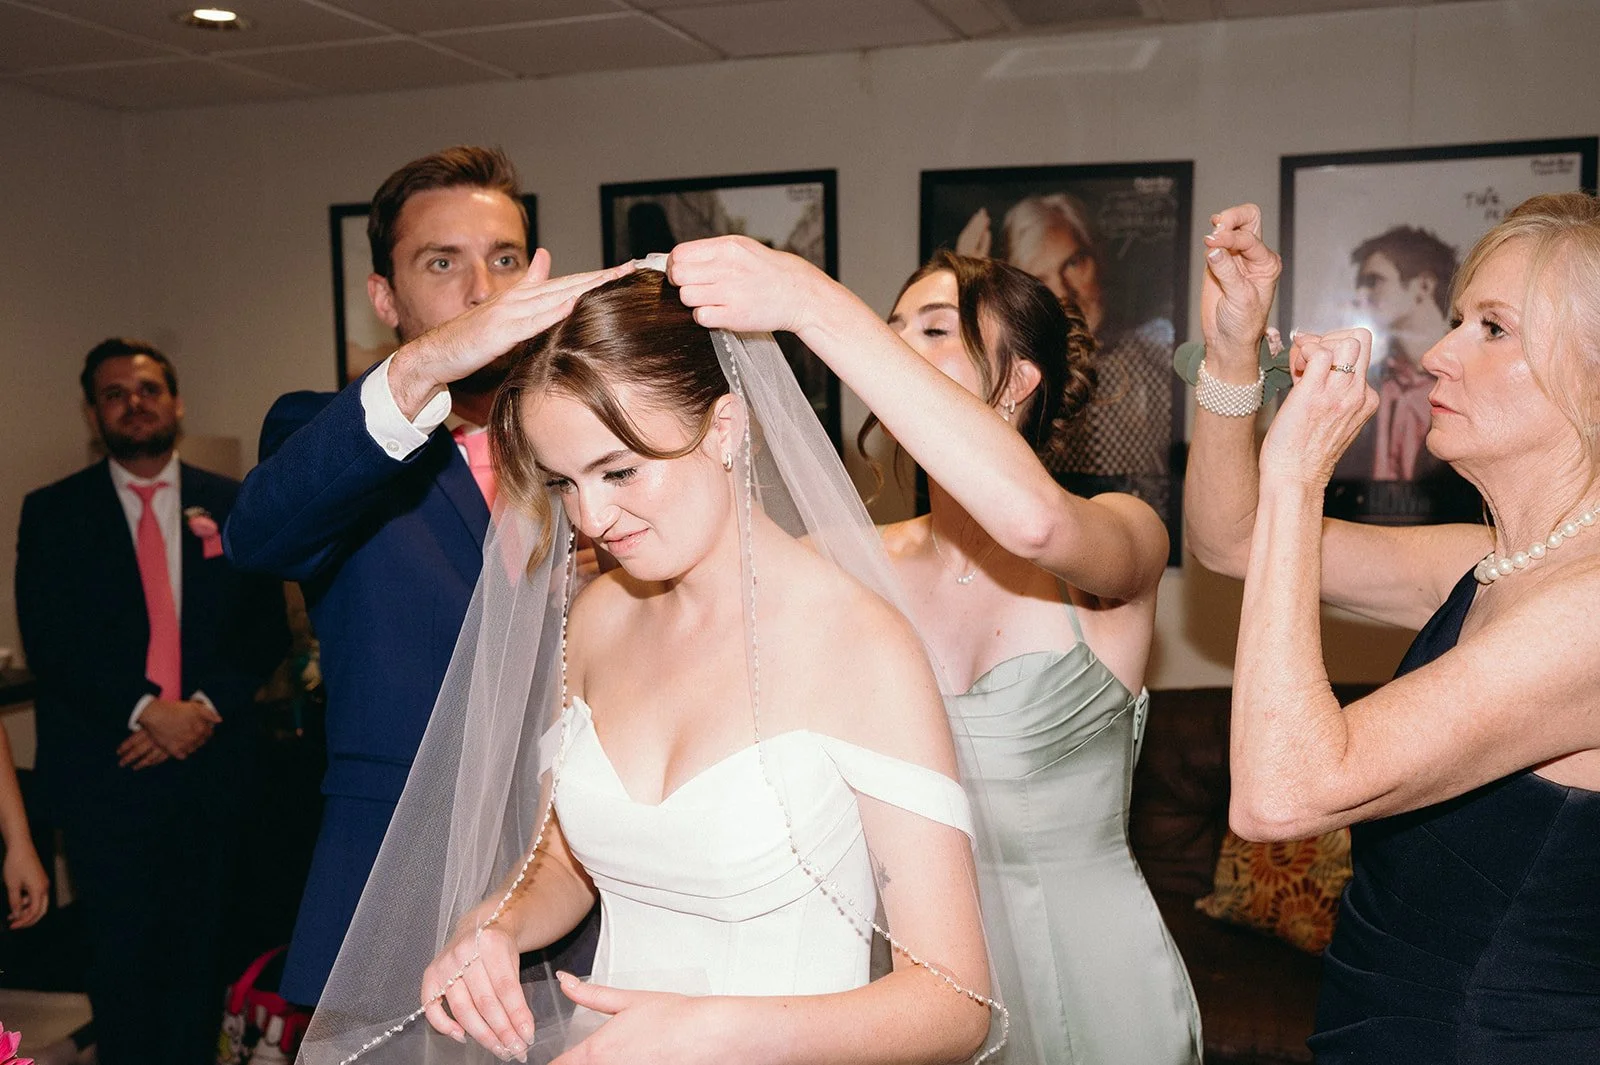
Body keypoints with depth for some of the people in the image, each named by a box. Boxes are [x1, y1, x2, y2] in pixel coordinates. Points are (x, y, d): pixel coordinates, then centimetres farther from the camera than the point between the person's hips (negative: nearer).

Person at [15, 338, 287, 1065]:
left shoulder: (233, 507, 7)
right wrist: (146, 712, -15)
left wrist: (205, 709, -11)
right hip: (105, 770, -1)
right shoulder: (52, 513, 4)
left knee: (198, 947, 10)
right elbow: (49, 642, -4)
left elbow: (265, 630, 3)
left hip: (210, 762, 1)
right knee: (122, 952, 4)